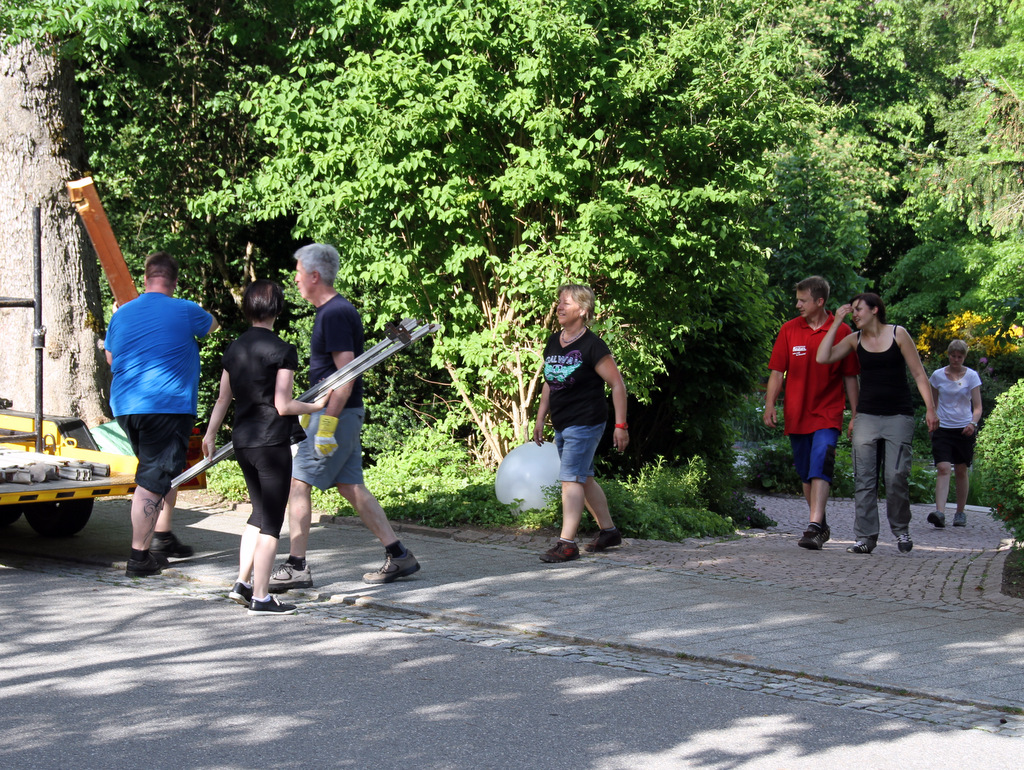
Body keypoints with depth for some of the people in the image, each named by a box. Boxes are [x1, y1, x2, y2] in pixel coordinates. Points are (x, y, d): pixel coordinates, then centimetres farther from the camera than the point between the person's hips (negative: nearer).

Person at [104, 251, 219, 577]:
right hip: (169, 406, -6)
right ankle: (139, 557, -6)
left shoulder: (122, 314, 10)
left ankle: (162, 536, 30)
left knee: (168, 469, 23)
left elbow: (110, 358, 24)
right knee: (152, 481, -6)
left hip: (125, 407, 6)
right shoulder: (185, 311, -3)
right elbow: (212, 325, 19)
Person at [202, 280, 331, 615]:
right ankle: (261, 597, 2)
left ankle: (242, 583, 20)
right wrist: (316, 406, 1)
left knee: (260, 513, 21)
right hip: (272, 442, -7)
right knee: (271, 522, 0)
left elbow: (223, 399, 14)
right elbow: (283, 405, -15)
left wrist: (210, 435, 28)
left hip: (242, 442, 7)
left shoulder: (234, 349, 7)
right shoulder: (282, 351, -12)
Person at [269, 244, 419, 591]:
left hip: (338, 413, -10)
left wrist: (327, 423, -23)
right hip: (341, 414, 10)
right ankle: (398, 556, 12)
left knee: (297, 482, -6)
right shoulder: (332, 311, 15)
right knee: (351, 486, 10)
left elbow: (346, 375, -21)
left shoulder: (335, 314, -16)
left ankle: (296, 567, -2)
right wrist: (311, 411, 26)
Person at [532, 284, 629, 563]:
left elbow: (618, 385, -11)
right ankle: (609, 531, 28)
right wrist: (540, 419, 18)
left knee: (571, 479, -14)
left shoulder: (592, 346, -13)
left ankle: (567, 544, -15)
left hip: (585, 423, -8)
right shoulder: (553, 343, 10)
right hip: (562, 424, 9)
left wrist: (621, 425, -14)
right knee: (584, 479, 15)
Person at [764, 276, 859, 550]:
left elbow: (850, 377, 4)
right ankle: (822, 526, 25)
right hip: (796, 414, 4)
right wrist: (770, 405, -4)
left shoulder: (841, 331, -2)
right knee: (805, 473, 10)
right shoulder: (789, 330, 5)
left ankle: (814, 528, -26)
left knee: (820, 465, -20)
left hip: (827, 414, -4)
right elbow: (777, 371, 6)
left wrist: (855, 414, 3)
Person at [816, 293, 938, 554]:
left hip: (898, 416, -3)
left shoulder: (898, 334, 0)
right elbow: (823, 357, -5)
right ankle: (865, 536, 1)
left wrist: (930, 408, -6)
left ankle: (901, 530, 12)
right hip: (867, 415, 3)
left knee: (896, 476, -8)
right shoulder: (855, 340, 8)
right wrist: (837, 323, -4)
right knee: (864, 479, -2)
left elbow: (919, 374, 1)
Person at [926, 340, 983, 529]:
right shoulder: (938, 375, 3)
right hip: (943, 428, 0)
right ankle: (939, 512, -28)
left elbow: (978, 407, -4)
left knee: (961, 471, 7)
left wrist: (973, 423, -22)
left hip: (964, 429, 0)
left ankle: (960, 513, 21)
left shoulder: (971, 376, 0)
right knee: (943, 468, -15)